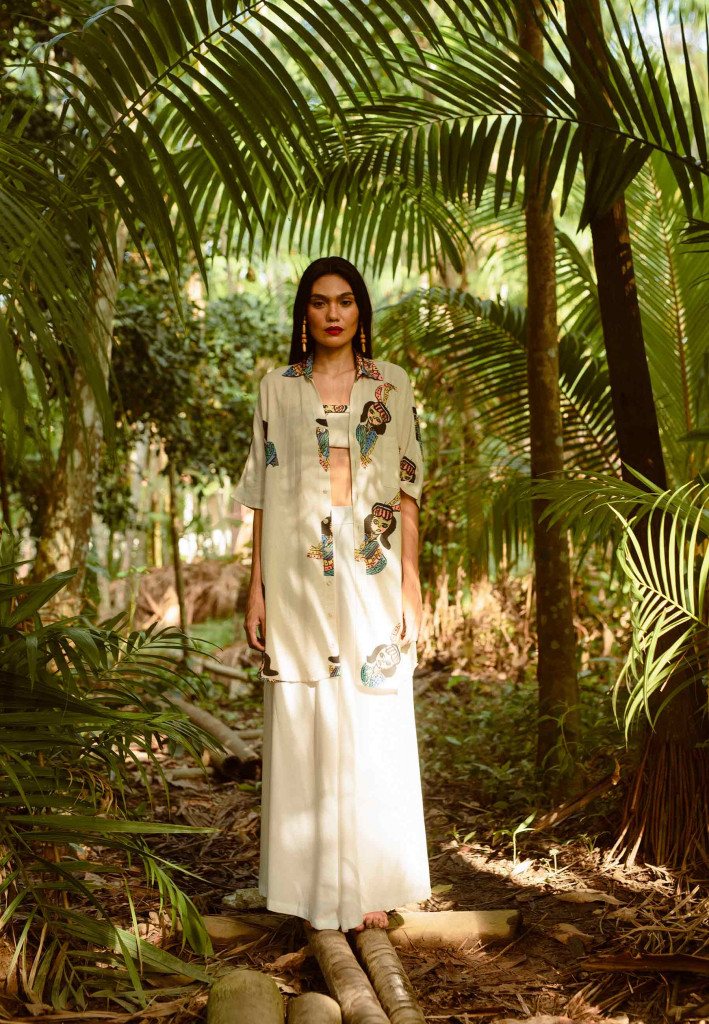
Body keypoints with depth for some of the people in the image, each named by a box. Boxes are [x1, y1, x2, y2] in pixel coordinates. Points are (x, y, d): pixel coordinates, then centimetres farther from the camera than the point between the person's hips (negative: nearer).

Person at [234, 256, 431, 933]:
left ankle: (370, 882, 14)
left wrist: (411, 579, -2)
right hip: (299, 574, 0)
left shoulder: (392, 385, 8)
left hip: (372, 572, 0)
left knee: (374, 724, 1)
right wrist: (257, 587, 1)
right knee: (302, 724, 2)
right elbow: (262, 493, 6)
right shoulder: (277, 388, 9)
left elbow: (407, 489, 6)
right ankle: (312, 881, 14)